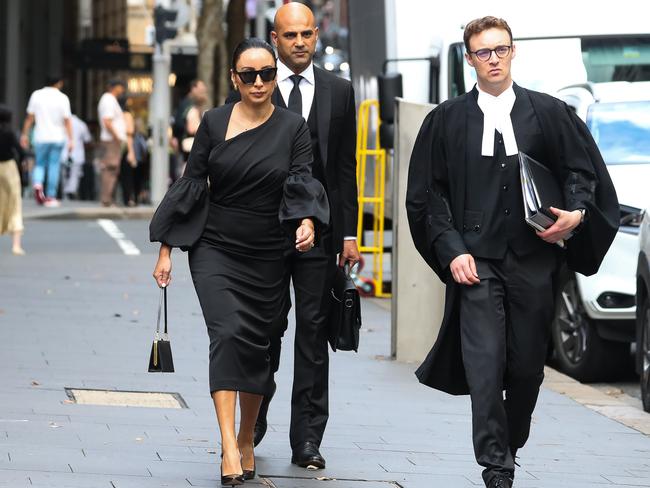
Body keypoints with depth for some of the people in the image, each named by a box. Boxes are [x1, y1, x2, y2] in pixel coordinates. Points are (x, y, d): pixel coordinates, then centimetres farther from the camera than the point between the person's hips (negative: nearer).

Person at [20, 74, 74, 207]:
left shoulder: (36, 95, -1)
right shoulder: (62, 98, -6)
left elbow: (30, 117, 1)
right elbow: (67, 120, -8)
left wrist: (25, 134, 9)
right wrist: (71, 139, -5)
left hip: (40, 137, 1)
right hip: (57, 137, -1)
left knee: (40, 164, 13)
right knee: (54, 166, 5)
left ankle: (37, 184, -15)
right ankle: (50, 197, 5)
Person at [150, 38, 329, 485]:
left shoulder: (293, 127, 0)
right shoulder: (215, 122, 0)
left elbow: (302, 183, -9)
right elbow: (191, 184, 3)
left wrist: (307, 221, -31)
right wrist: (166, 248, 1)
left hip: (267, 254, 1)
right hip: (215, 247, -1)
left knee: (255, 344, 6)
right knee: (228, 333, -18)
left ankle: (247, 440, 25)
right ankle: (229, 447, -27)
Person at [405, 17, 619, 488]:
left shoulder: (549, 113, 7)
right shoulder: (447, 120, 6)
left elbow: (583, 170, 11)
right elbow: (427, 193, 7)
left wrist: (576, 214, -9)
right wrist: (451, 250, -4)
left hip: (533, 260, 1)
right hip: (476, 262, -1)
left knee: (527, 365, 6)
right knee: (485, 366, -11)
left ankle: (510, 447, 27)